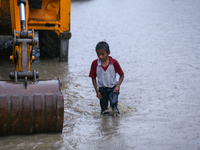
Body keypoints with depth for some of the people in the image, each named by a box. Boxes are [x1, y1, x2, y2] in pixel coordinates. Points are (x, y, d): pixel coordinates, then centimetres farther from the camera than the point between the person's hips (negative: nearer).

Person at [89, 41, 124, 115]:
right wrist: (97, 91, -4)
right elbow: (93, 78, -2)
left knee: (113, 102, -25)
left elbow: (122, 75, -4)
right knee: (104, 112, 7)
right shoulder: (95, 63, -13)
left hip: (113, 87, -1)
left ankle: (115, 109, 7)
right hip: (102, 89, 1)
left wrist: (117, 86, -15)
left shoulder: (114, 62, -15)